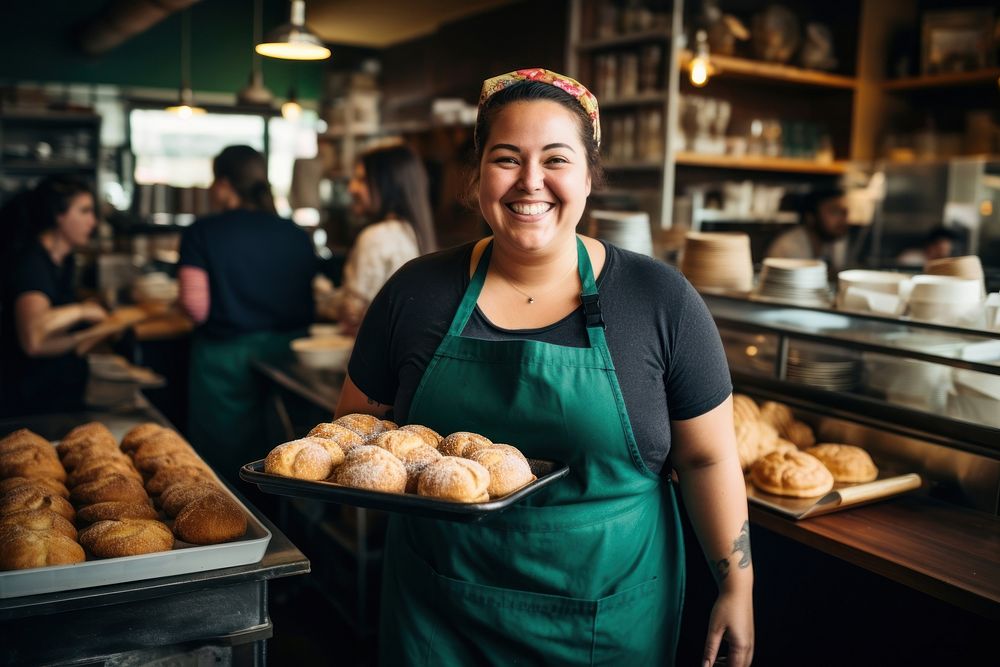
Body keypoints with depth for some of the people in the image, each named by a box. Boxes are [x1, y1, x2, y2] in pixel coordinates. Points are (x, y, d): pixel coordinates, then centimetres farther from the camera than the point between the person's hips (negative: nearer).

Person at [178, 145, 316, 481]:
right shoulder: (297, 235, 3)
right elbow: (310, 305, 6)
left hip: (226, 357, -3)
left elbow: (197, 308, -13)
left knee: (224, 467, 10)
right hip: (287, 353, 4)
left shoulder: (202, 233, -7)